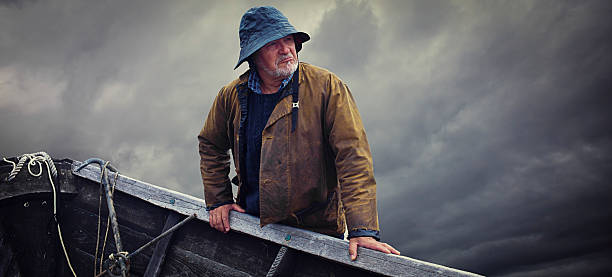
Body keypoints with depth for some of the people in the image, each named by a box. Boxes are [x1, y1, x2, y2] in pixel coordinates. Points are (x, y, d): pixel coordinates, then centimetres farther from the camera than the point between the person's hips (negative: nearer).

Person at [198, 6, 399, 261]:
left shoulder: (326, 87, -13)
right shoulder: (232, 96, 0)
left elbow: (352, 154, -19)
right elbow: (210, 146, 16)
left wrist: (362, 229, -27)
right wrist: (218, 200, 8)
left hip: (317, 228, -3)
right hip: (253, 222, 4)